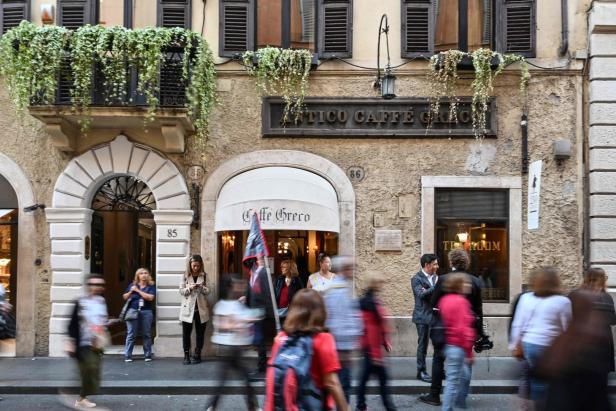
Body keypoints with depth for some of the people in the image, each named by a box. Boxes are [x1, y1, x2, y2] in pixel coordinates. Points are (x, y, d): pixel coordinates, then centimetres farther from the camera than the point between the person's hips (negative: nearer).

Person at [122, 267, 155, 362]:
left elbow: (150, 297, -10)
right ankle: (127, 356, 2)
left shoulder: (151, 286, 5)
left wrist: (138, 290, -9)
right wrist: (131, 292, -4)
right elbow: (124, 297, 15)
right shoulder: (132, 285, 12)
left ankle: (148, 355, 10)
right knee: (131, 334, -2)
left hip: (146, 312, -1)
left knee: (146, 334, 3)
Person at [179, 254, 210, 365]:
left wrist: (201, 286, -18)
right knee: (186, 333, 0)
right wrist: (189, 288, -18)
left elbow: (207, 291, 1)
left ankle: (197, 355, 15)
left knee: (200, 333, 5)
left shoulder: (204, 276, 5)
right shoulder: (186, 276, 2)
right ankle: (186, 355, 8)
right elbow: (181, 291, 0)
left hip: (201, 309, 1)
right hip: (188, 308, -1)